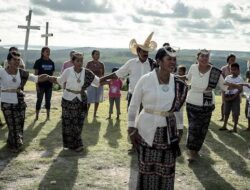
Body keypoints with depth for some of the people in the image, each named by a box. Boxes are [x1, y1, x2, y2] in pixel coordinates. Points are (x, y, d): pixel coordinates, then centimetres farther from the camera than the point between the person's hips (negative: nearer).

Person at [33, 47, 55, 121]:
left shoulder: (51, 62, 6)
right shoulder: (38, 62, -5)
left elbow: (52, 74, 11)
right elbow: (36, 74, -6)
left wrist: (52, 83, 7)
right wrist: (37, 85, -11)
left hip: (49, 85, 4)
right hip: (41, 85, -3)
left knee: (48, 100, 9)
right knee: (39, 100, 3)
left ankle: (48, 116, 17)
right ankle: (37, 116, 11)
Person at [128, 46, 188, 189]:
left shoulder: (178, 84, -1)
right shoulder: (145, 80, -11)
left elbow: (178, 107, 10)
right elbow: (134, 105, -3)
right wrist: (132, 128, -4)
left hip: (168, 130, 3)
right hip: (147, 129, -3)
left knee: (166, 169, 10)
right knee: (147, 167, 9)